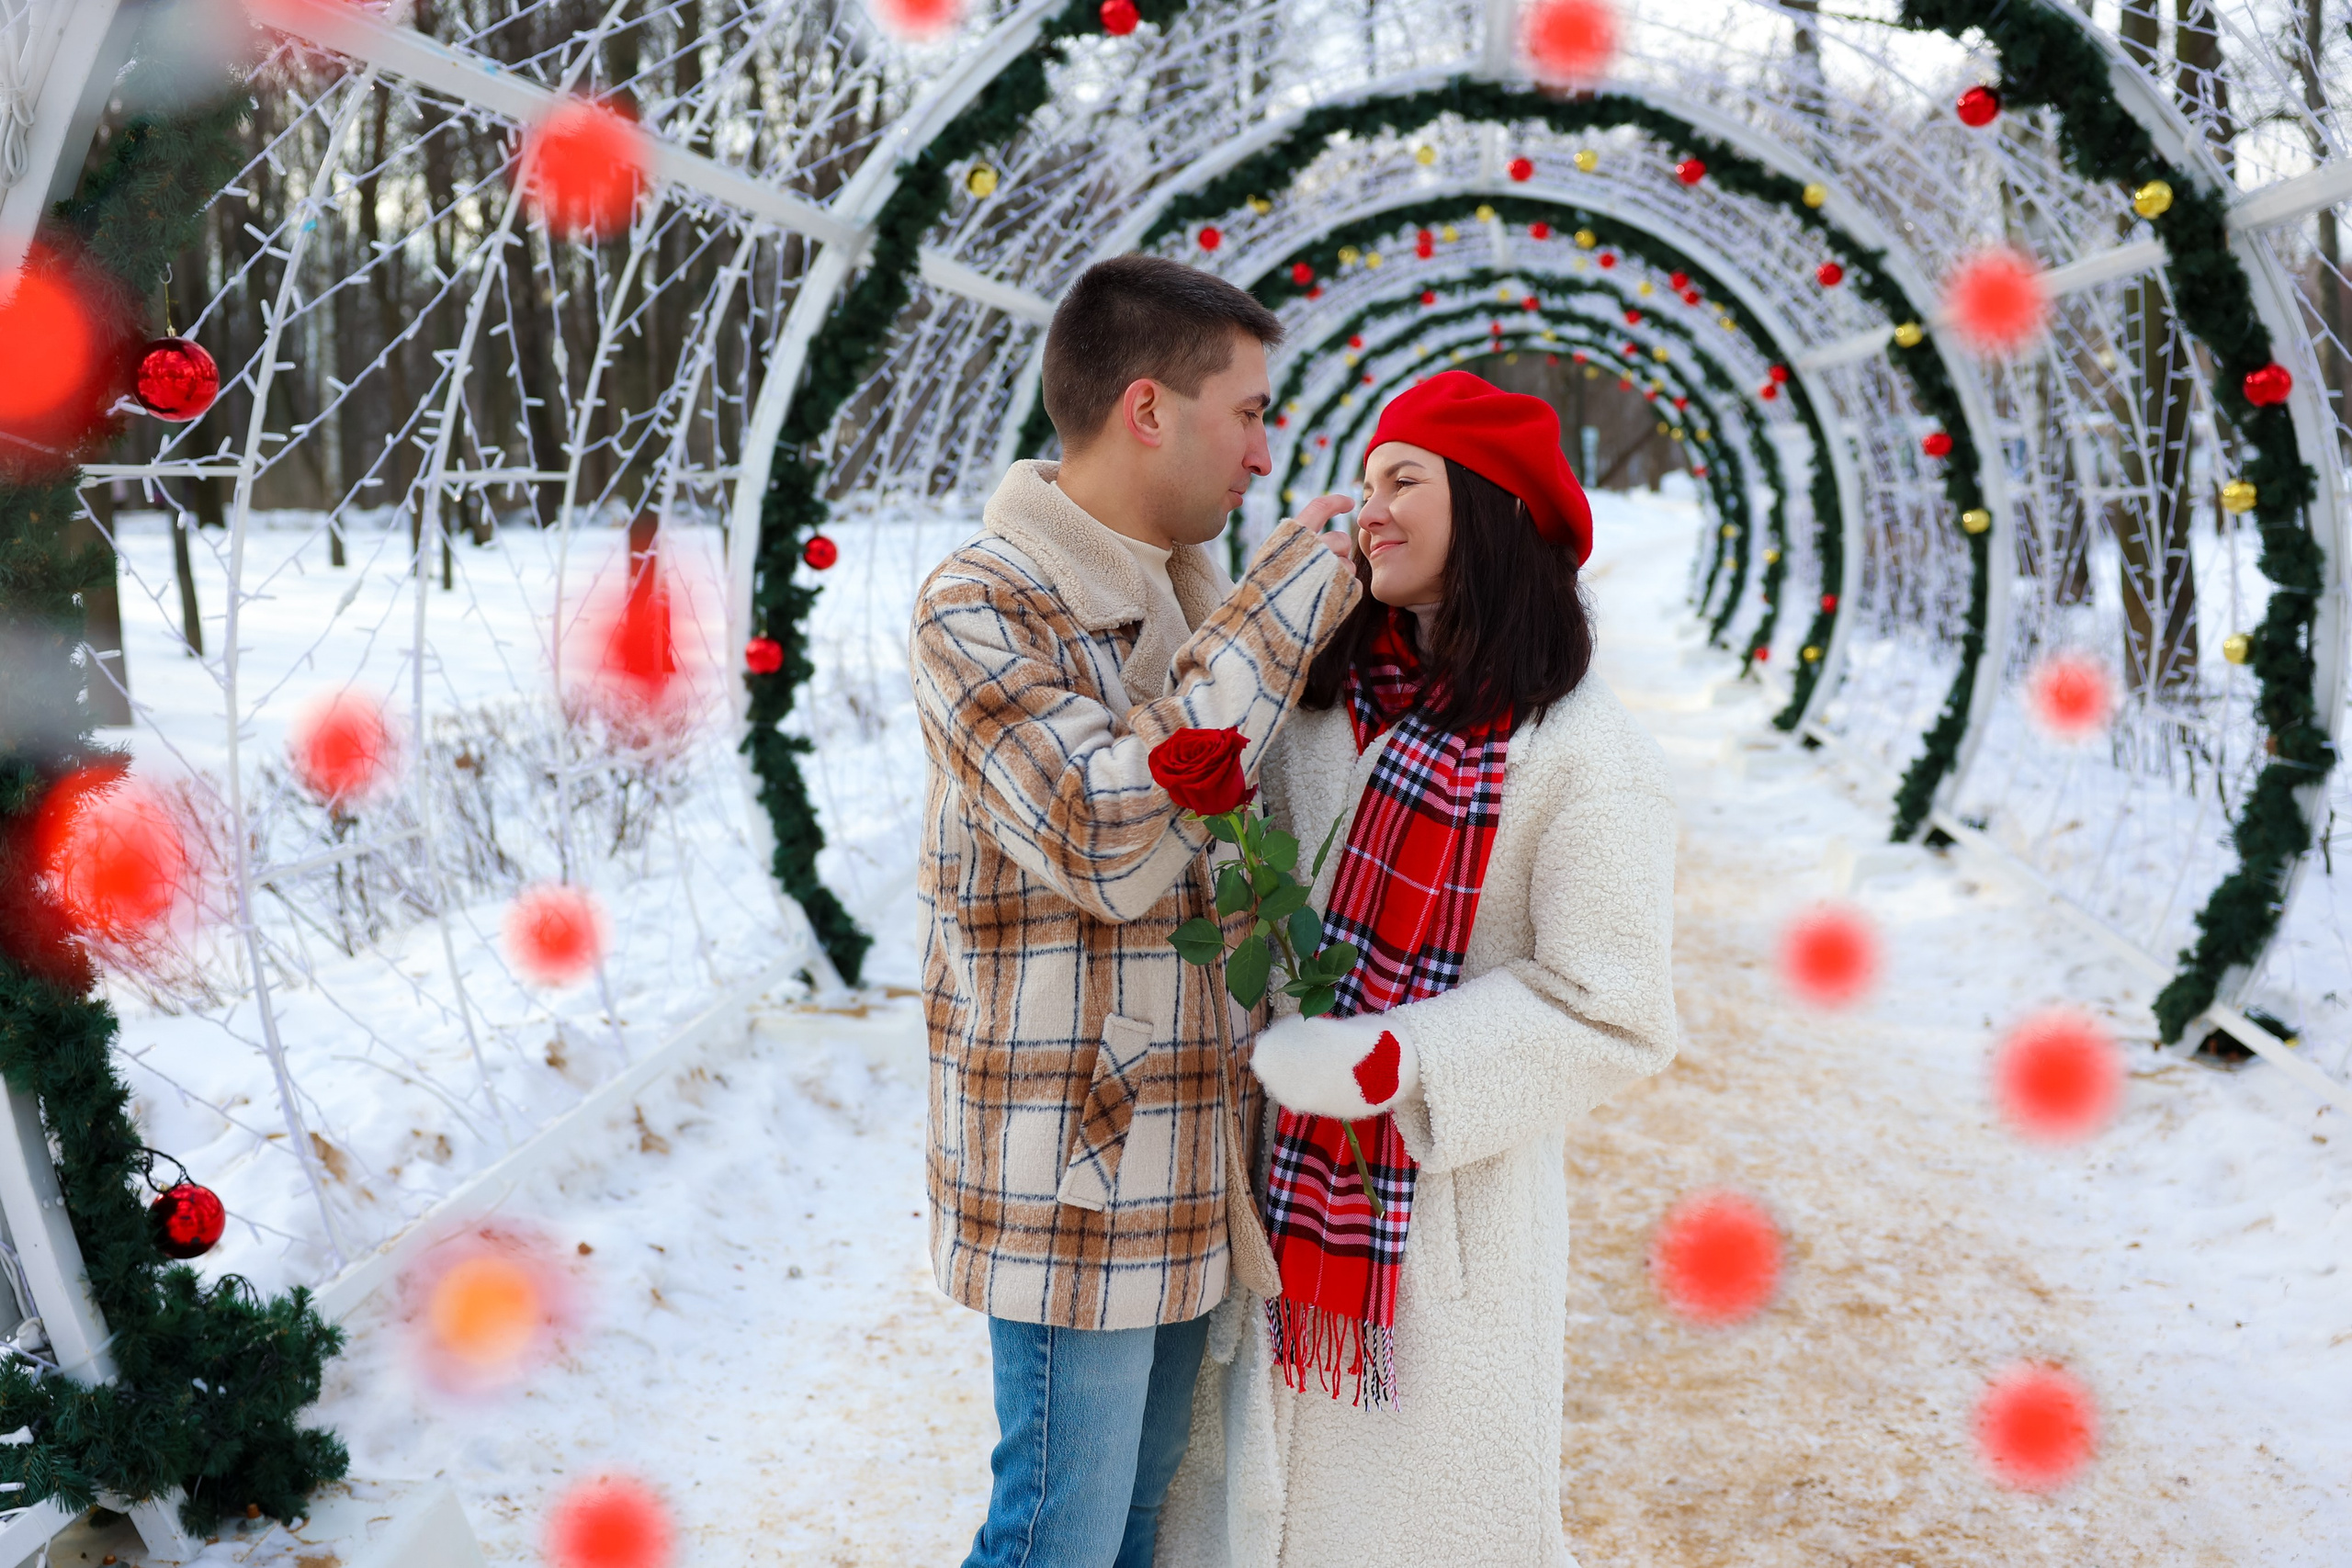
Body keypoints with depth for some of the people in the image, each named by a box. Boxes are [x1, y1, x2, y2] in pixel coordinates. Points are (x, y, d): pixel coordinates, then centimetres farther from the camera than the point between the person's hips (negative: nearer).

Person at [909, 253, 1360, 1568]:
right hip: (1073, 1167, -8)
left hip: (1184, 1158, 8)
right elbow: (1113, 841, -28)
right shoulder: (980, 607, -15)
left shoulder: (1191, 598, 11)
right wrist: (1277, 616, -21)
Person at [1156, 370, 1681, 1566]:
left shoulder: (1582, 756, -14)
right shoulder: (1329, 700, 6)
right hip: (1289, 1186, 6)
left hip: (1450, 1200, -6)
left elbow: (1608, 1014, -16)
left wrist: (1380, 1063, -21)